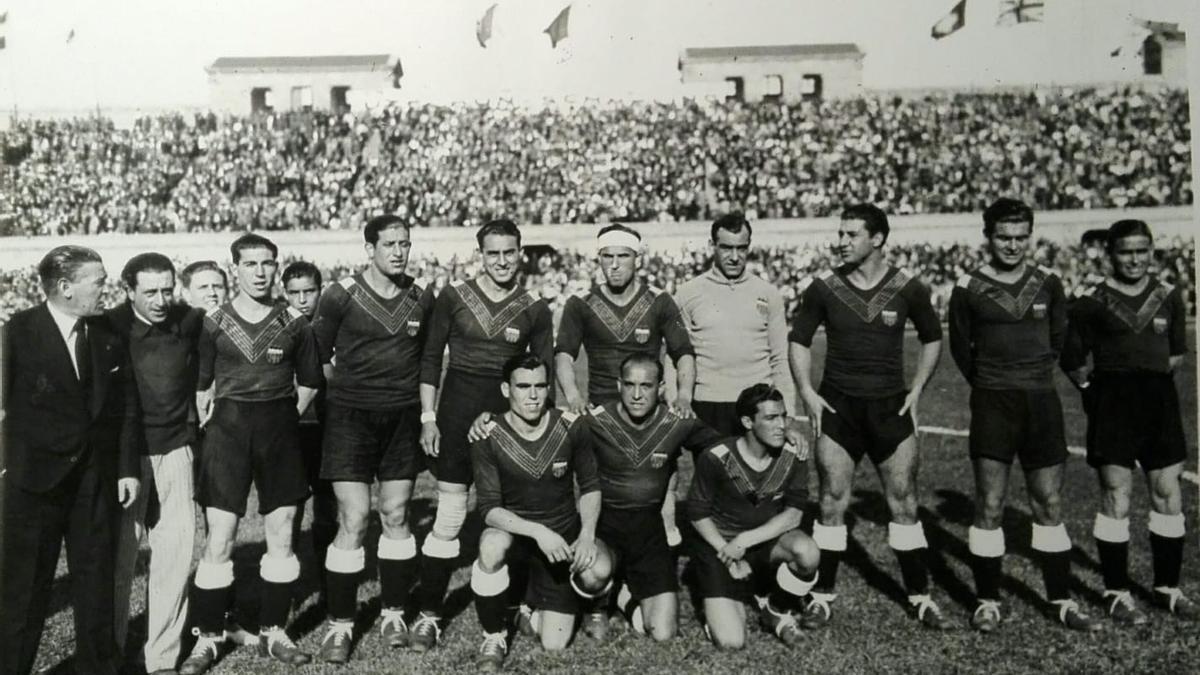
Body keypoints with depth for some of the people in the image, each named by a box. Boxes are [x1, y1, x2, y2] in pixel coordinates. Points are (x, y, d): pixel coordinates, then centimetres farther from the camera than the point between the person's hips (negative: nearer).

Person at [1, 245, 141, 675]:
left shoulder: (108, 334, 3)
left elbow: (127, 405, 6)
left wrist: (127, 467, 3)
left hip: (97, 477, 3)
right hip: (35, 477, -3)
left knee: (96, 579, 13)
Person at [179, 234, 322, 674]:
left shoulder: (293, 324, 2)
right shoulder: (214, 324, 0)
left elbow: (309, 382, 12)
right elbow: (200, 384, 5)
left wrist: (287, 419, 6)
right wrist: (206, 425, -1)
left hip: (279, 430, 2)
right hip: (228, 428, -1)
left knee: (281, 538, 7)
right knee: (218, 542, -2)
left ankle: (273, 632, 21)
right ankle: (208, 637, 14)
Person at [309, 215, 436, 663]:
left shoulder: (422, 298, 4)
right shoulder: (341, 296, -7)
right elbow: (318, 353, 3)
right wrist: (348, 389, 3)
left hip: (403, 416, 3)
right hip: (351, 416, -3)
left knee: (395, 517, 8)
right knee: (353, 521, -5)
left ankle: (393, 613, 22)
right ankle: (340, 624, 10)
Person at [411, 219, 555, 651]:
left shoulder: (534, 309, 4)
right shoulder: (453, 297, 0)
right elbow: (430, 359, 3)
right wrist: (428, 416, -2)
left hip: (509, 411, 2)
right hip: (457, 408, -1)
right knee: (449, 518, 0)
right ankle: (428, 614, 14)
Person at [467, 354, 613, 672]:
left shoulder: (572, 427, -11)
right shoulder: (488, 439, -16)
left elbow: (590, 487, 1)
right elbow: (489, 508, -19)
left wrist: (587, 535, -16)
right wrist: (538, 531, -34)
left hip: (563, 537, 1)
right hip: (513, 531, -1)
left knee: (554, 645, -12)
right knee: (492, 545, -39)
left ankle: (538, 602, 26)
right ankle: (494, 636, -10)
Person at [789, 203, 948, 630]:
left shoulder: (907, 290, -2)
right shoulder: (823, 288, -3)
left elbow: (932, 339, 12)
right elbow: (799, 340, 7)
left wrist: (916, 390, 4)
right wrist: (807, 392, -3)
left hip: (890, 406, 1)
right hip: (837, 406, 0)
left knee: (904, 503, 5)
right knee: (833, 503, 1)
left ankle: (920, 595, 21)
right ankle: (822, 595, 15)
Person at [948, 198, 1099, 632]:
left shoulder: (1047, 283, 5)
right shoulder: (969, 288, -3)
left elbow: (1059, 337, 18)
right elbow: (959, 345, 9)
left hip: (1042, 401, 3)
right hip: (993, 404, -3)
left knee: (1050, 504, 8)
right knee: (989, 506, -2)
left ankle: (1062, 600, 21)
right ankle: (987, 601, 10)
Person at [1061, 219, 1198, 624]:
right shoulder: (1092, 303, -2)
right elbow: (1071, 359, 3)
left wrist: (1152, 375, 9)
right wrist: (1091, 388, 2)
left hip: (1159, 399, 4)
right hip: (1112, 403, -4)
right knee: (1116, 497, -2)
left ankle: (1167, 588, 23)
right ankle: (1117, 593, 9)